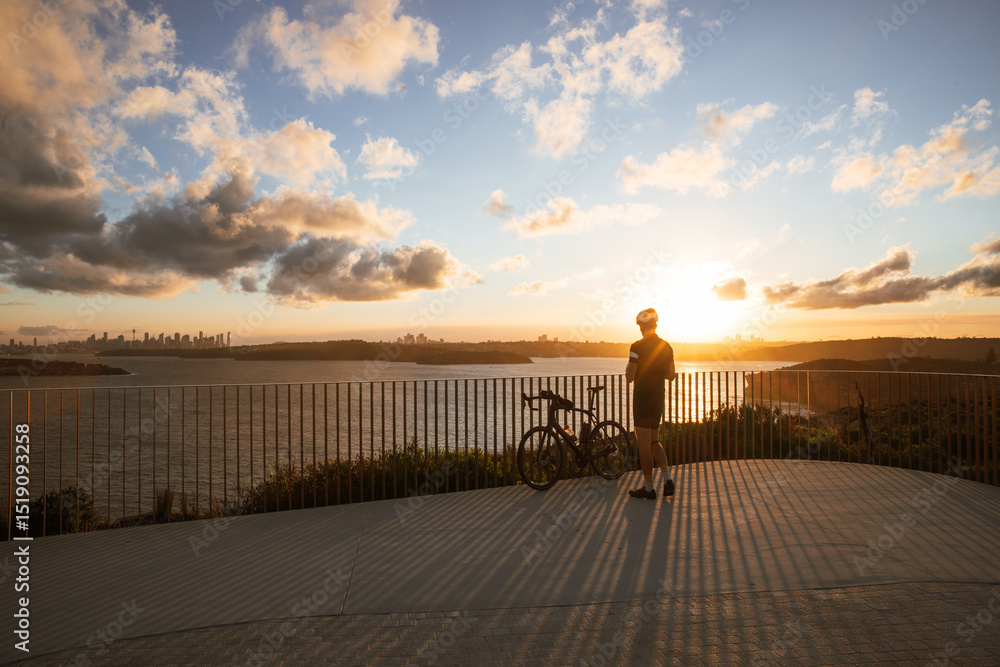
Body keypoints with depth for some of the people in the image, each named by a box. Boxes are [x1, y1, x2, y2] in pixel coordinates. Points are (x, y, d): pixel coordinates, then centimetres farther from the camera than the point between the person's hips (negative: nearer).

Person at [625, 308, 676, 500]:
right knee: (653, 440, 19)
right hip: (658, 399, 7)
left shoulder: (637, 347, -15)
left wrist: (628, 369, 6)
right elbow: (671, 375, 10)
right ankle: (667, 479, 9)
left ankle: (648, 488, 7)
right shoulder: (666, 346, 5)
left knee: (644, 443, 1)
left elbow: (630, 377, -15)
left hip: (642, 399, -6)